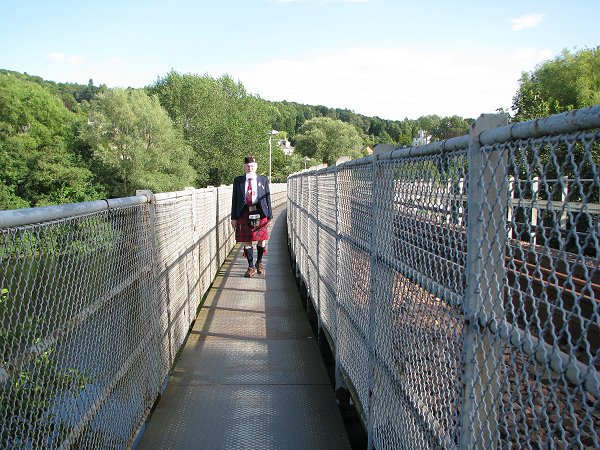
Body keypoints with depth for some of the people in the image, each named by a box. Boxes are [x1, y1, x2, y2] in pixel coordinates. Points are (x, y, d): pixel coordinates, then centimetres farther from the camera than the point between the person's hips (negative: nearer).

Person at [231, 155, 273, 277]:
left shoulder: (263, 180, 7)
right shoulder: (238, 181, 8)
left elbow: (268, 198, 6)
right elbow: (234, 199, 8)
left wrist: (269, 215, 1)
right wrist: (233, 217, 3)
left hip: (259, 213, 0)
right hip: (244, 213, 0)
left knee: (262, 240, 5)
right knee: (246, 241, 2)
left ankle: (259, 263, 29)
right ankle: (251, 267, 16)